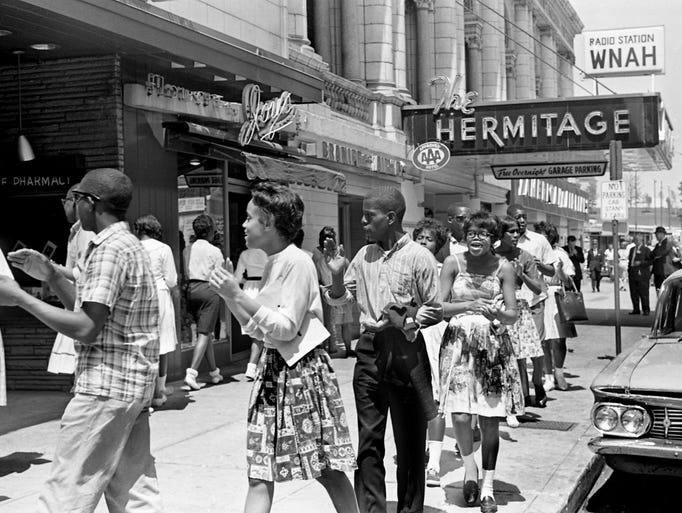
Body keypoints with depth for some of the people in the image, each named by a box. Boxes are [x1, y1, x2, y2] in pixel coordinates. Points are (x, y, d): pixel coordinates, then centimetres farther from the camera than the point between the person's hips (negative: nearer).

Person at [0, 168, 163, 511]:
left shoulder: (109, 249, -15)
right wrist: (50, 275, 11)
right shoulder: (127, 245, 16)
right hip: (133, 387, 10)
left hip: (105, 386, -10)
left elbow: (86, 329, -20)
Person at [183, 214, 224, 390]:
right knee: (204, 334, -5)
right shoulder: (215, 251, -6)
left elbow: (185, 274, 3)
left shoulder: (188, 250, 6)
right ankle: (191, 372, -18)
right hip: (208, 290, -5)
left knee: (206, 332, 16)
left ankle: (214, 372, 25)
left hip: (191, 289, 5)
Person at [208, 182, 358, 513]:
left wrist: (239, 296, -20)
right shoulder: (273, 264, 14)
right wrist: (228, 296, 6)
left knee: (325, 468, 1)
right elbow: (258, 330, 16)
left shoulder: (296, 262, -13)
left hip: (301, 371, -9)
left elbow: (285, 328, -19)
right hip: (273, 368, 9)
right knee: (259, 474, 7)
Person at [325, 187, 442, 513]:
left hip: (406, 352, -4)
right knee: (368, 440, 6)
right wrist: (337, 274, -4)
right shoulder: (364, 256, 7)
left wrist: (407, 322, -17)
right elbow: (339, 299, 13)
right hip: (369, 352, 4)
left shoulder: (418, 257, -6)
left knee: (409, 442, 8)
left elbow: (436, 311, -3)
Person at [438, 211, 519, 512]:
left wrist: (496, 313, -20)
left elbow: (512, 316, 2)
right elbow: (439, 308, -2)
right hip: (458, 344, 0)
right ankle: (469, 465, 18)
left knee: (490, 421, 3)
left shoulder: (503, 268, 1)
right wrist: (469, 305, -17)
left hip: (493, 347, 1)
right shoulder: (453, 263, 1)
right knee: (460, 416, -13)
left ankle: (487, 487, 18)